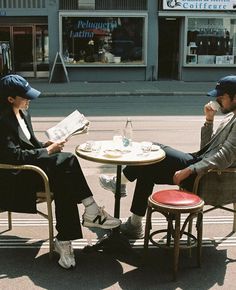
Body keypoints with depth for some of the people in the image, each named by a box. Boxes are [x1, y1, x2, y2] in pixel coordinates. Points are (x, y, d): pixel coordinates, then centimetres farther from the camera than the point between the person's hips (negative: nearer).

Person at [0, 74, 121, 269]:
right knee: (66, 160, -25)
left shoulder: (23, 113, 12)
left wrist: (46, 145, -1)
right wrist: (47, 151, -15)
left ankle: (64, 240, -21)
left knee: (63, 182, -24)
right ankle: (91, 212, -18)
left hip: (31, 166, 8)